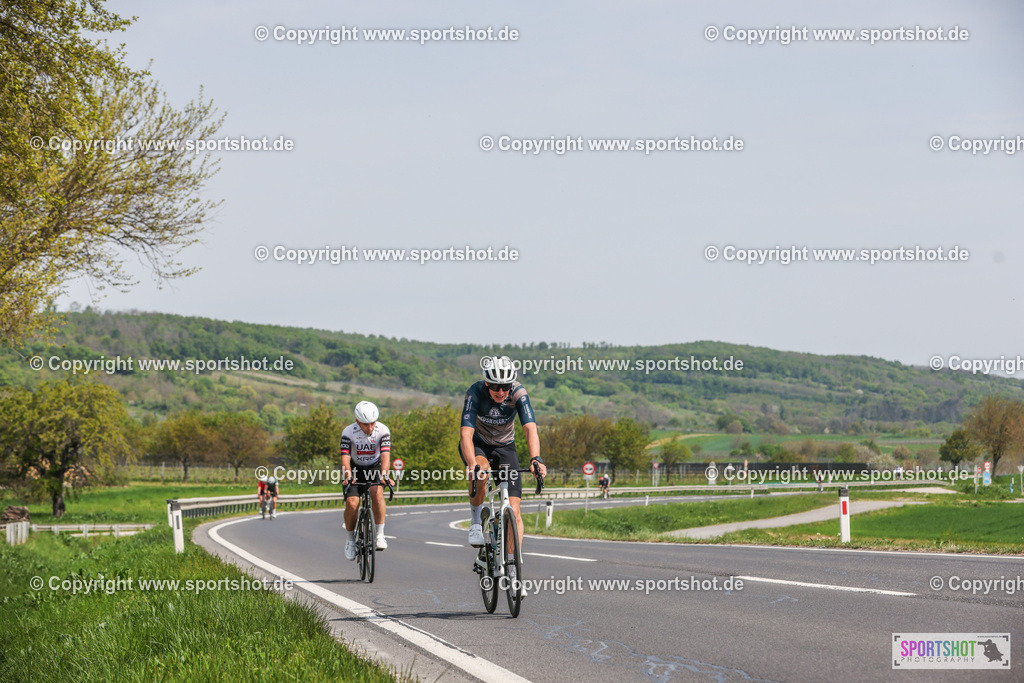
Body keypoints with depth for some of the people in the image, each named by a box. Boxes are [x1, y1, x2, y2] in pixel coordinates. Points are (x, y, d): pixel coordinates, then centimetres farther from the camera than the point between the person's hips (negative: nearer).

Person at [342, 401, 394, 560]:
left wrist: (384, 475, -50)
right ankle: (351, 539, 5)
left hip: (375, 468, 0)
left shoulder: (383, 431, -21)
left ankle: (379, 535, -21)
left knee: (377, 493, -30)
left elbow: (385, 456, -31)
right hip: (355, 469, 0)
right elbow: (345, 458, -30)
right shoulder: (348, 432, -22)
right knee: (352, 503, -19)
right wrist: (348, 477, -49)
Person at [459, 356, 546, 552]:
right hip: (477, 444, -1)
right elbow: (466, 433, -37)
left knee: (513, 511, -12)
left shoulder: (518, 393, -25)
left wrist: (535, 460, -53)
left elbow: (530, 429, -35)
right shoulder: (476, 392, -29)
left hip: (504, 447, 1)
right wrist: (472, 465, -54)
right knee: (481, 470, -37)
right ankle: (476, 521, -14)